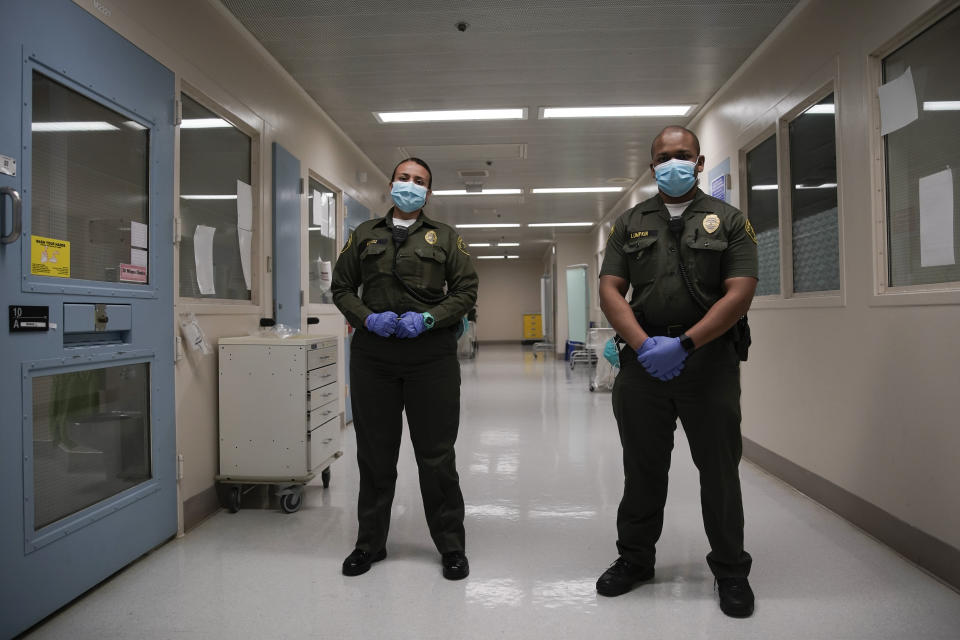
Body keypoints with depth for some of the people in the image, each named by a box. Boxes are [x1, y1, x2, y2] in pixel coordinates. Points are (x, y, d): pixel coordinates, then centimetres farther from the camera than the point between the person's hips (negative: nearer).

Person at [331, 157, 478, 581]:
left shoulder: (445, 237, 11)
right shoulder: (365, 235, 15)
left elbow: (466, 289, 5)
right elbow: (341, 287, 13)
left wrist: (429, 318, -11)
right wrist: (367, 318, -7)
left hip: (431, 354, -1)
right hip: (372, 354, 2)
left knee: (436, 454, 3)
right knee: (375, 453, 10)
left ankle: (451, 545, 19)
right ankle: (370, 542, 27)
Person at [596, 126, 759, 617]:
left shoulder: (729, 220, 6)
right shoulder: (630, 224, 12)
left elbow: (739, 293, -6)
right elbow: (610, 291, 2)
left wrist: (683, 345, -16)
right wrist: (643, 345, -13)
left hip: (710, 360, -1)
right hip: (642, 360, 2)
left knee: (719, 468, 7)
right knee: (642, 467, 11)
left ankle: (730, 570, 25)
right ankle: (635, 558, 28)